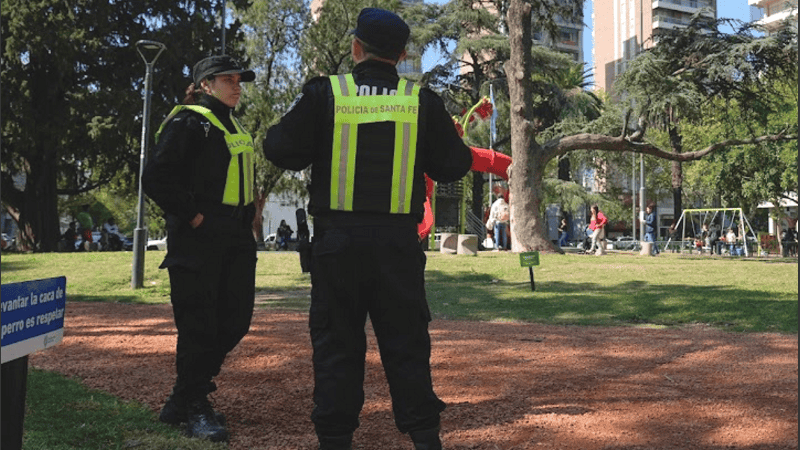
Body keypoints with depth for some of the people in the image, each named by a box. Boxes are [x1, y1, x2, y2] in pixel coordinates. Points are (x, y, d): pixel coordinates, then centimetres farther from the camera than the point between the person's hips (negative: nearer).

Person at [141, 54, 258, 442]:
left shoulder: (232, 127, 20)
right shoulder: (187, 123, -7)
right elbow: (156, 178, -16)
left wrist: (245, 222, 15)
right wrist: (191, 216, -17)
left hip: (235, 241, 9)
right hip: (198, 240, -9)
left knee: (234, 320, 9)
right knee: (198, 326, -3)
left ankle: (184, 396, 24)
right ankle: (193, 407, 12)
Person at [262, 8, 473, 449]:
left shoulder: (324, 94, -4)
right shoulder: (422, 101, 1)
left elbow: (280, 150, -2)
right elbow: (455, 165, 5)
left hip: (337, 240, -1)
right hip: (398, 242, 1)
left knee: (336, 342, 8)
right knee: (406, 341, 10)